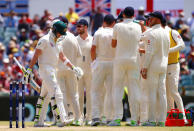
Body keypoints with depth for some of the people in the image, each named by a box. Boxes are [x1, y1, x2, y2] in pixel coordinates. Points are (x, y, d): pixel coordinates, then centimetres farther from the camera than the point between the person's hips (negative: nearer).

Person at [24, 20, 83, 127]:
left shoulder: (57, 42, 18)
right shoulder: (45, 40, -9)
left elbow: (62, 57, 23)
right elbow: (36, 55, -12)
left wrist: (73, 68, 14)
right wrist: (29, 70, -17)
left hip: (53, 70, 10)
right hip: (45, 69, -10)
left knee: (44, 94, 11)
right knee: (56, 93, -19)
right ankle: (63, 119, -28)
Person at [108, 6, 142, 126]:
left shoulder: (118, 26, -5)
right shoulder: (138, 27, 3)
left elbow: (113, 44, 3)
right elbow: (139, 42, 12)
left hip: (120, 59, -2)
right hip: (134, 59, 2)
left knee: (117, 88, 2)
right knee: (134, 89, 4)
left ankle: (117, 118, -7)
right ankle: (134, 119, 1)